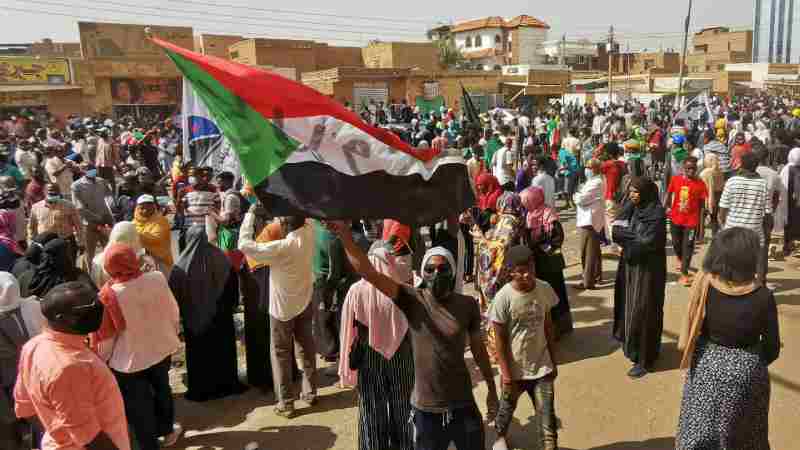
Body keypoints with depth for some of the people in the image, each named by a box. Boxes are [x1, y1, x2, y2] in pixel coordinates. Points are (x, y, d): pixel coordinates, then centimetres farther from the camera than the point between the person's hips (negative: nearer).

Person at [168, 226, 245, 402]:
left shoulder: (182, 265, -17)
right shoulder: (220, 257, -12)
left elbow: (174, 295, -8)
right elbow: (233, 284, -2)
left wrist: (181, 312, 8)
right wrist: (230, 305, 11)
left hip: (194, 317, -2)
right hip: (220, 314, 2)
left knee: (199, 352, 12)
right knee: (222, 349, 17)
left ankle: (200, 390, 22)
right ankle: (227, 385, 29)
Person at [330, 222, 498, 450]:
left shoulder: (467, 305, -6)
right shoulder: (412, 300, -12)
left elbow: (478, 348, 7)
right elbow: (368, 272, -22)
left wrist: (492, 390, 14)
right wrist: (345, 236, -35)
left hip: (463, 405, 2)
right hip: (426, 409, -1)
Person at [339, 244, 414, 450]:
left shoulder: (357, 291, -16)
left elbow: (352, 333, -9)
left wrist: (352, 365, 3)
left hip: (370, 359, 0)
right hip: (402, 358, 1)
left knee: (373, 412, 16)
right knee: (402, 409, 20)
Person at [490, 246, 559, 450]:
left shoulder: (545, 289, -9)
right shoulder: (503, 298, -21)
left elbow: (548, 327, 3)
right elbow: (500, 340, -14)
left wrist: (553, 361, 7)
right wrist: (506, 374, -12)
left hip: (541, 366, 2)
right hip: (515, 368, -1)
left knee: (547, 416, 2)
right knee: (507, 408, 22)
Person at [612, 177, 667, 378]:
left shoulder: (657, 213, -17)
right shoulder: (630, 207, 4)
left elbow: (648, 243, -22)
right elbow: (616, 231, -2)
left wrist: (626, 235, -11)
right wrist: (635, 236, -18)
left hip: (648, 268, -7)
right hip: (629, 265, 7)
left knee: (642, 312, -1)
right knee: (628, 306, 15)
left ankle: (644, 359, 10)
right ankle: (632, 345, 33)